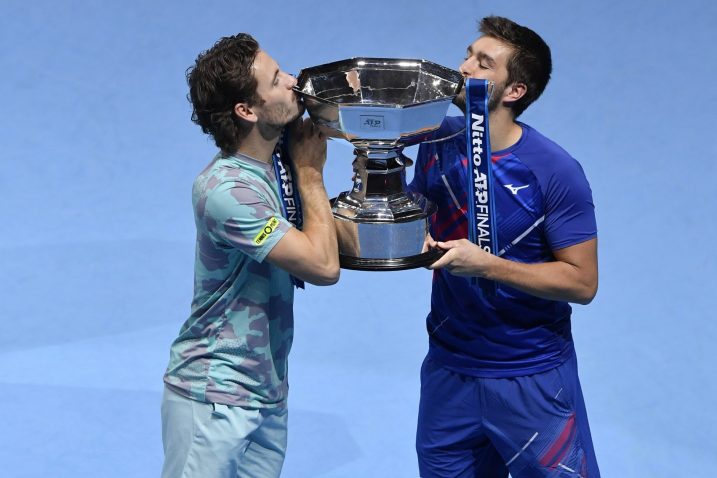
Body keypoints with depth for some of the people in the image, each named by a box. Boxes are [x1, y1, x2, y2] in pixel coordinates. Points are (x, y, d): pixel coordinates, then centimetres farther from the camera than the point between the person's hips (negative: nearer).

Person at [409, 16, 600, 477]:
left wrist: (486, 265, -24)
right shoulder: (439, 140, -2)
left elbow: (582, 282, -16)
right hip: (448, 365, 5)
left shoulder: (554, 171, -18)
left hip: (532, 376, -5)